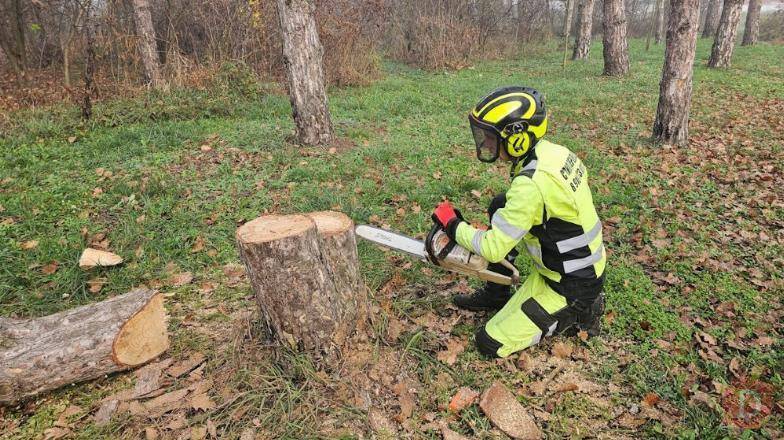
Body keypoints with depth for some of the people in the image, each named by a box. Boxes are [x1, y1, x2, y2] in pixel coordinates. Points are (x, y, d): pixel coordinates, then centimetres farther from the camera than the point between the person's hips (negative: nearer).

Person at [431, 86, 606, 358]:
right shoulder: (552, 151, -5)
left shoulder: (530, 185, -32)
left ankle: (578, 314, 8)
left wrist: (453, 225, -10)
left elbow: (493, 249, -25)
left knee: (491, 343, -2)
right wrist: (493, 234, 7)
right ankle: (496, 294, 21)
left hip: (574, 285, -9)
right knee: (500, 206, 10)